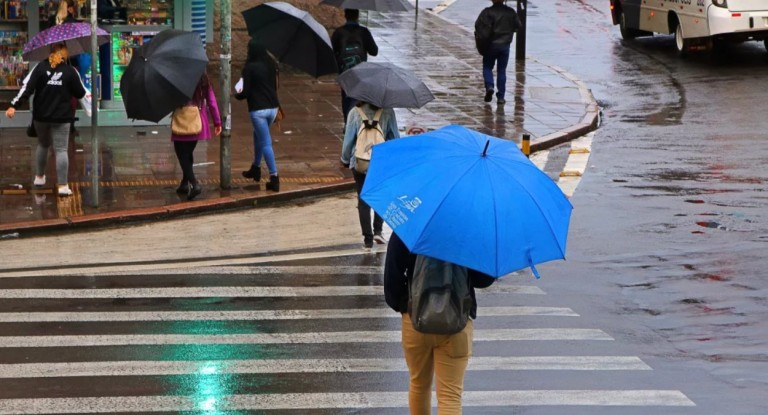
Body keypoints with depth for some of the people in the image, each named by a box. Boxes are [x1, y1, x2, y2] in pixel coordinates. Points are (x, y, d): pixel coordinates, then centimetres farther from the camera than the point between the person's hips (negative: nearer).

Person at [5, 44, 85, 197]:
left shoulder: (40, 68, -5)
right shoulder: (70, 71, -7)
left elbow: (27, 87, -13)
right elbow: (81, 93, -1)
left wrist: (14, 106, -14)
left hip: (41, 115, 2)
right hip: (61, 117, -2)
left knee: (43, 144, 24)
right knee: (61, 149, -2)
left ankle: (39, 177, 35)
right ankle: (63, 186, -8)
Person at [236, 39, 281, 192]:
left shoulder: (249, 68, -13)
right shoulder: (271, 64, 5)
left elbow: (246, 92, -12)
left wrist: (237, 95, 9)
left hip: (258, 110, -7)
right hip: (272, 107, 7)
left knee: (265, 143, -4)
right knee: (258, 135, 27)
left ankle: (274, 177, -8)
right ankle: (256, 168, 37)